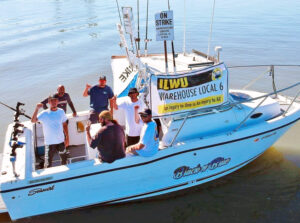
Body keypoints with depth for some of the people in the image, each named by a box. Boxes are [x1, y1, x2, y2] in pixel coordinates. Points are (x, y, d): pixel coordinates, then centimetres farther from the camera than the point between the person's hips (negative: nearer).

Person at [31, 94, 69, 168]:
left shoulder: (61, 111, 0)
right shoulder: (44, 113, -12)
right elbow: (33, 121, -26)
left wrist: (67, 138, 6)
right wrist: (37, 108, -37)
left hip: (61, 141, 4)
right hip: (50, 142, -4)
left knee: (64, 159, 22)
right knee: (48, 164, -1)